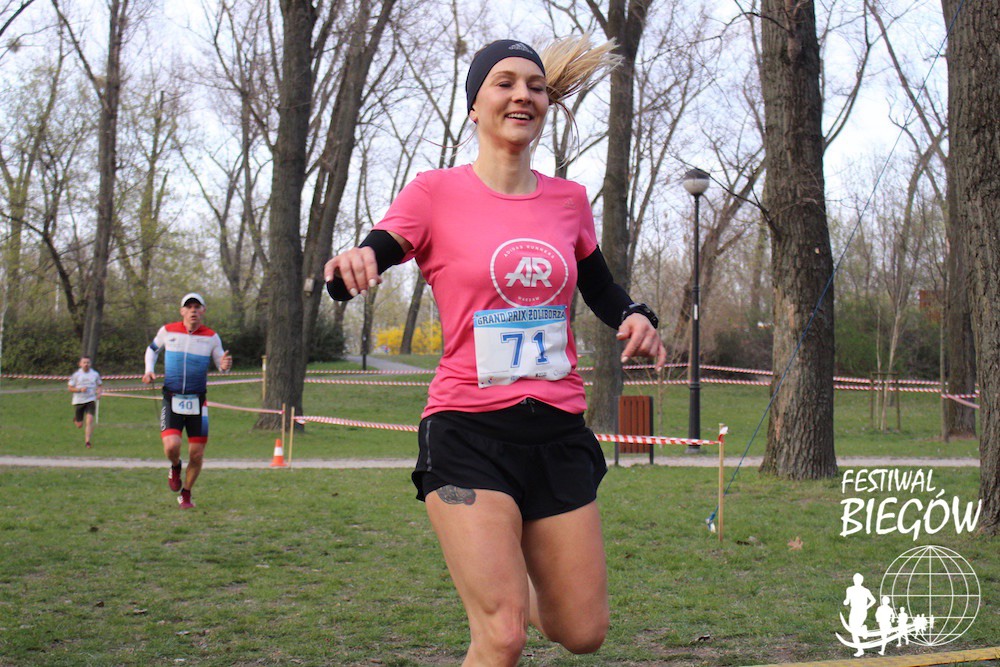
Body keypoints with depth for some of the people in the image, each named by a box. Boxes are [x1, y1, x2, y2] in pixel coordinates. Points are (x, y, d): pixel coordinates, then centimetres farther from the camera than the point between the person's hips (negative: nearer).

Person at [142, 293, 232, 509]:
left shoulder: (212, 337, 0)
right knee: (171, 446, -19)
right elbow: (152, 349, 19)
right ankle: (175, 467, 18)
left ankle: (186, 495, 24)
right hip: (171, 400, -1)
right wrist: (149, 371, 1)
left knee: (196, 454, 1)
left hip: (197, 402, 1)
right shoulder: (167, 331, 0)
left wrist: (225, 366, -15)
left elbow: (220, 363, 10)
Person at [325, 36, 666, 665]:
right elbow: (348, 281, -10)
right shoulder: (437, 193, -2)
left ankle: (516, 588, 42)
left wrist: (636, 317, 1)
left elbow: (601, 289, 23)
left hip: (559, 430, 4)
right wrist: (351, 265, -35)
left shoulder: (569, 200, 9)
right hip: (468, 430, -4)